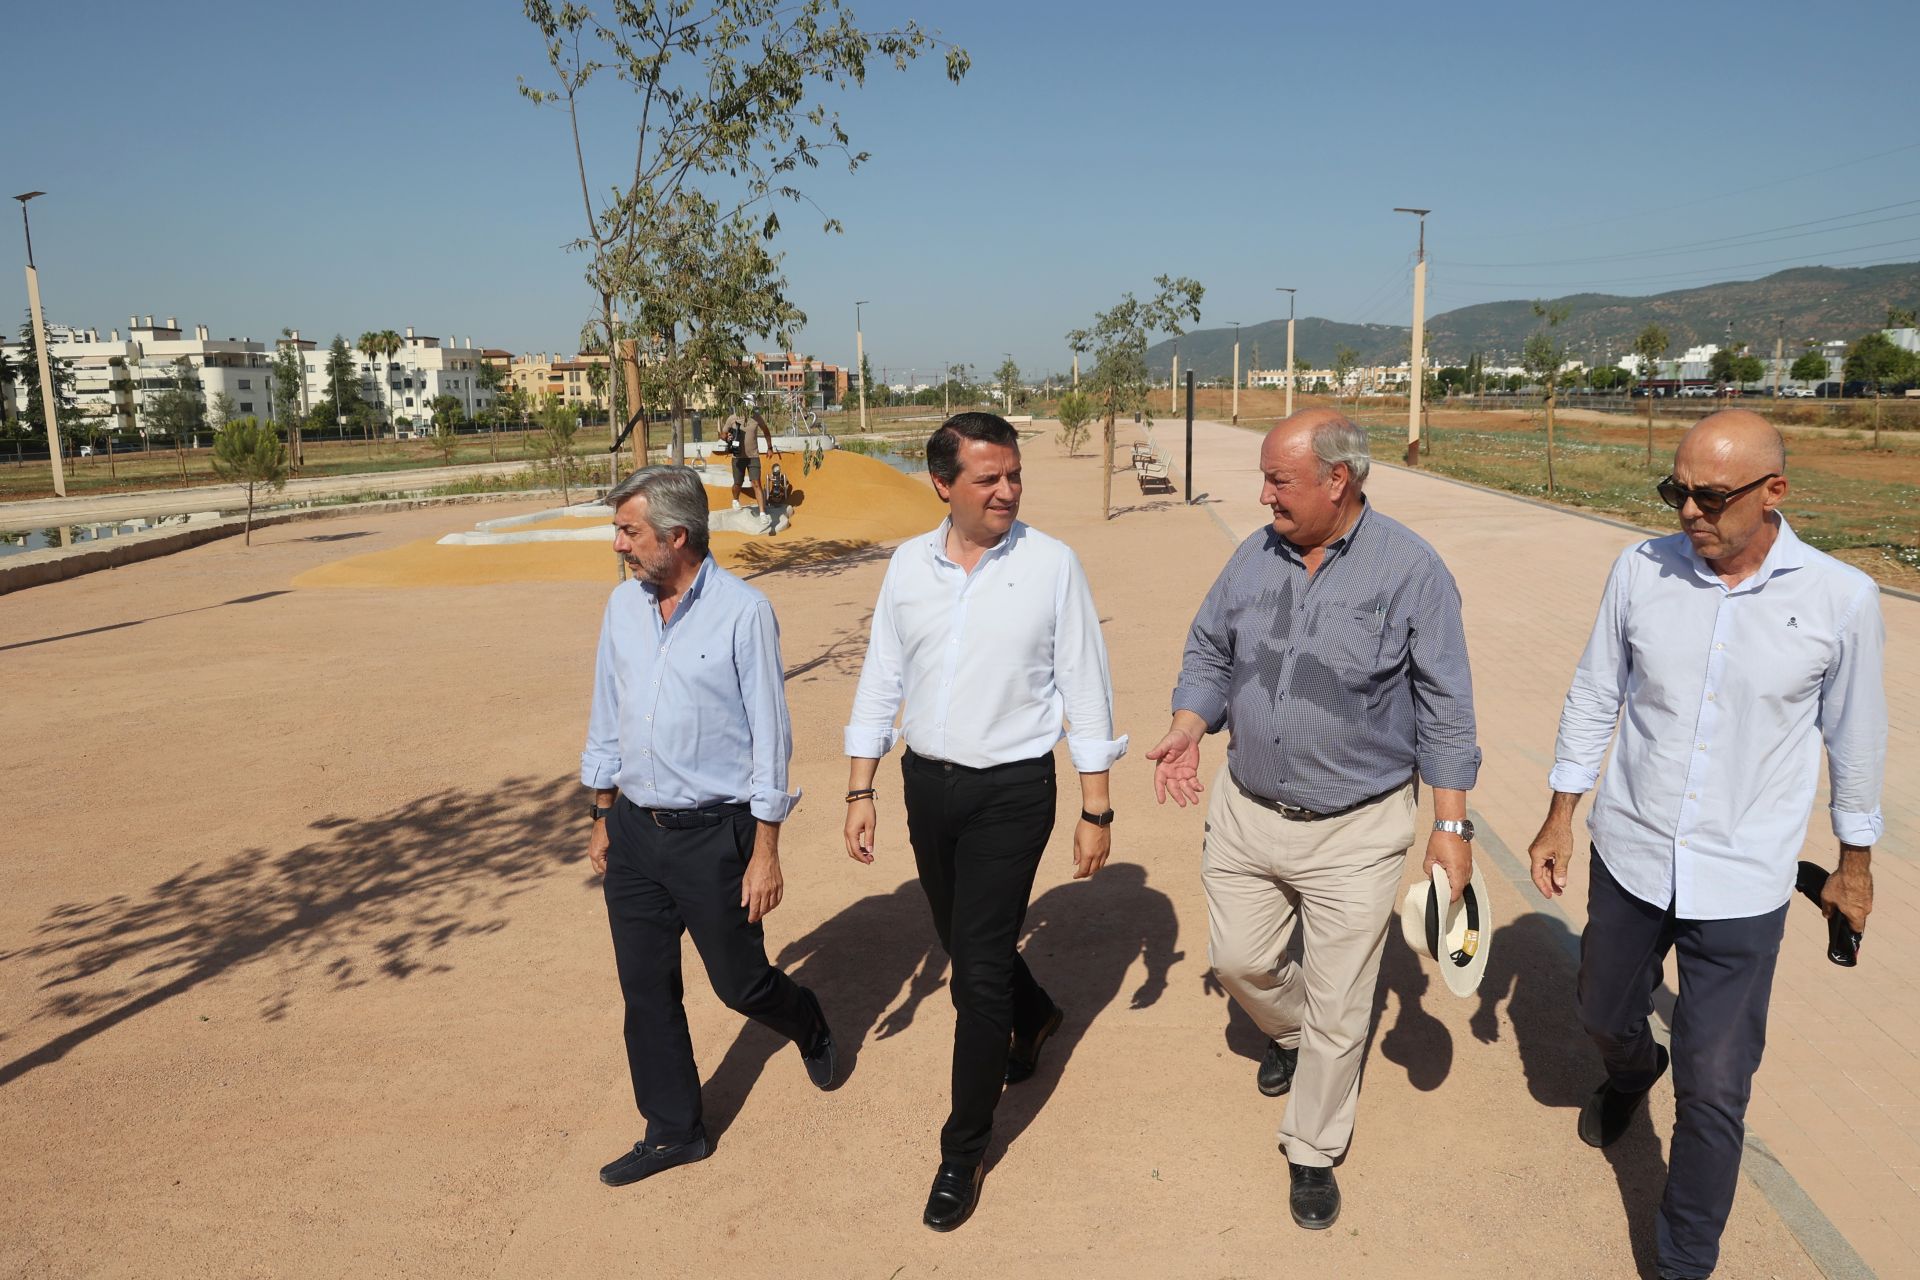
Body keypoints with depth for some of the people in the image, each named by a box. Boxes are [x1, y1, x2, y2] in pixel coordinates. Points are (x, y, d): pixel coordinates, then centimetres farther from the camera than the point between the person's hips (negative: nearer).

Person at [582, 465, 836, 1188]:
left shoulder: (743, 612, -15)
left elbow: (770, 737, -12)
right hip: (635, 829, 5)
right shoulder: (623, 605, 3)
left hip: (715, 831, -5)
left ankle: (809, 1027, 43)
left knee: (739, 982, 9)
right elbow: (606, 720, 13)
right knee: (645, 992, 12)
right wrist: (602, 818, 15)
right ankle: (673, 1133, 31)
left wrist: (766, 854, -12)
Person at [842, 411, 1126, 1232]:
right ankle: (1034, 1016, 54)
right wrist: (861, 792, 4)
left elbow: (1086, 693, -6)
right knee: (965, 942, 21)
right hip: (926, 784, 5)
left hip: (1011, 793, -4)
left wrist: (1096, 811, -6)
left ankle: (964, 1152, 18)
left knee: (978, 973, -2)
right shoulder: (908, 565, 1)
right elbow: (881, 682, 7)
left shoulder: (1050, 565, -10)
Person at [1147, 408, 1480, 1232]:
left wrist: (1451, 826, -9)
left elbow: (1444, 709, -9)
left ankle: (1312, 1155, 31)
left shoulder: (1410, 571, -13)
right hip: (1247, 814, 4)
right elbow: (1209, 654, 9)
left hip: (1356, 832, -4)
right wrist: (1189, 728, -11)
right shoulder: (1254, 559, -1)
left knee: (1336, 1010, 8)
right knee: (1239, 961, 18)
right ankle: (1286, 1033, 53)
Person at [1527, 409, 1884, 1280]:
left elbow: (1854, 735, 2)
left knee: (1713, 1091, 2)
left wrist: (1854, 861, 11)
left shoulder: (1840, 599, -12)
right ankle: (1630, 1074, 61)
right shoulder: (1641, 570, -9)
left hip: (1742, 884, -2)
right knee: (1605, 1015, 24)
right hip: (1628, 856, 3)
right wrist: (1560, 815, 5)